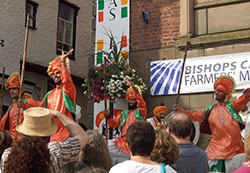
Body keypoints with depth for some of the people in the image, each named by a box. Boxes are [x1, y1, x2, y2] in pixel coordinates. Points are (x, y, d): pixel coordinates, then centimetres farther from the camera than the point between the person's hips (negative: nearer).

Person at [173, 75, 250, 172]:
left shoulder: (231, 106, 3)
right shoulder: (210, 110, 12)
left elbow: (240, 103, -18)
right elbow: (195, 115, 15)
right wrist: (180, 110, 7)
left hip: (234, 147, -2)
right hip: (217, 145, 2)